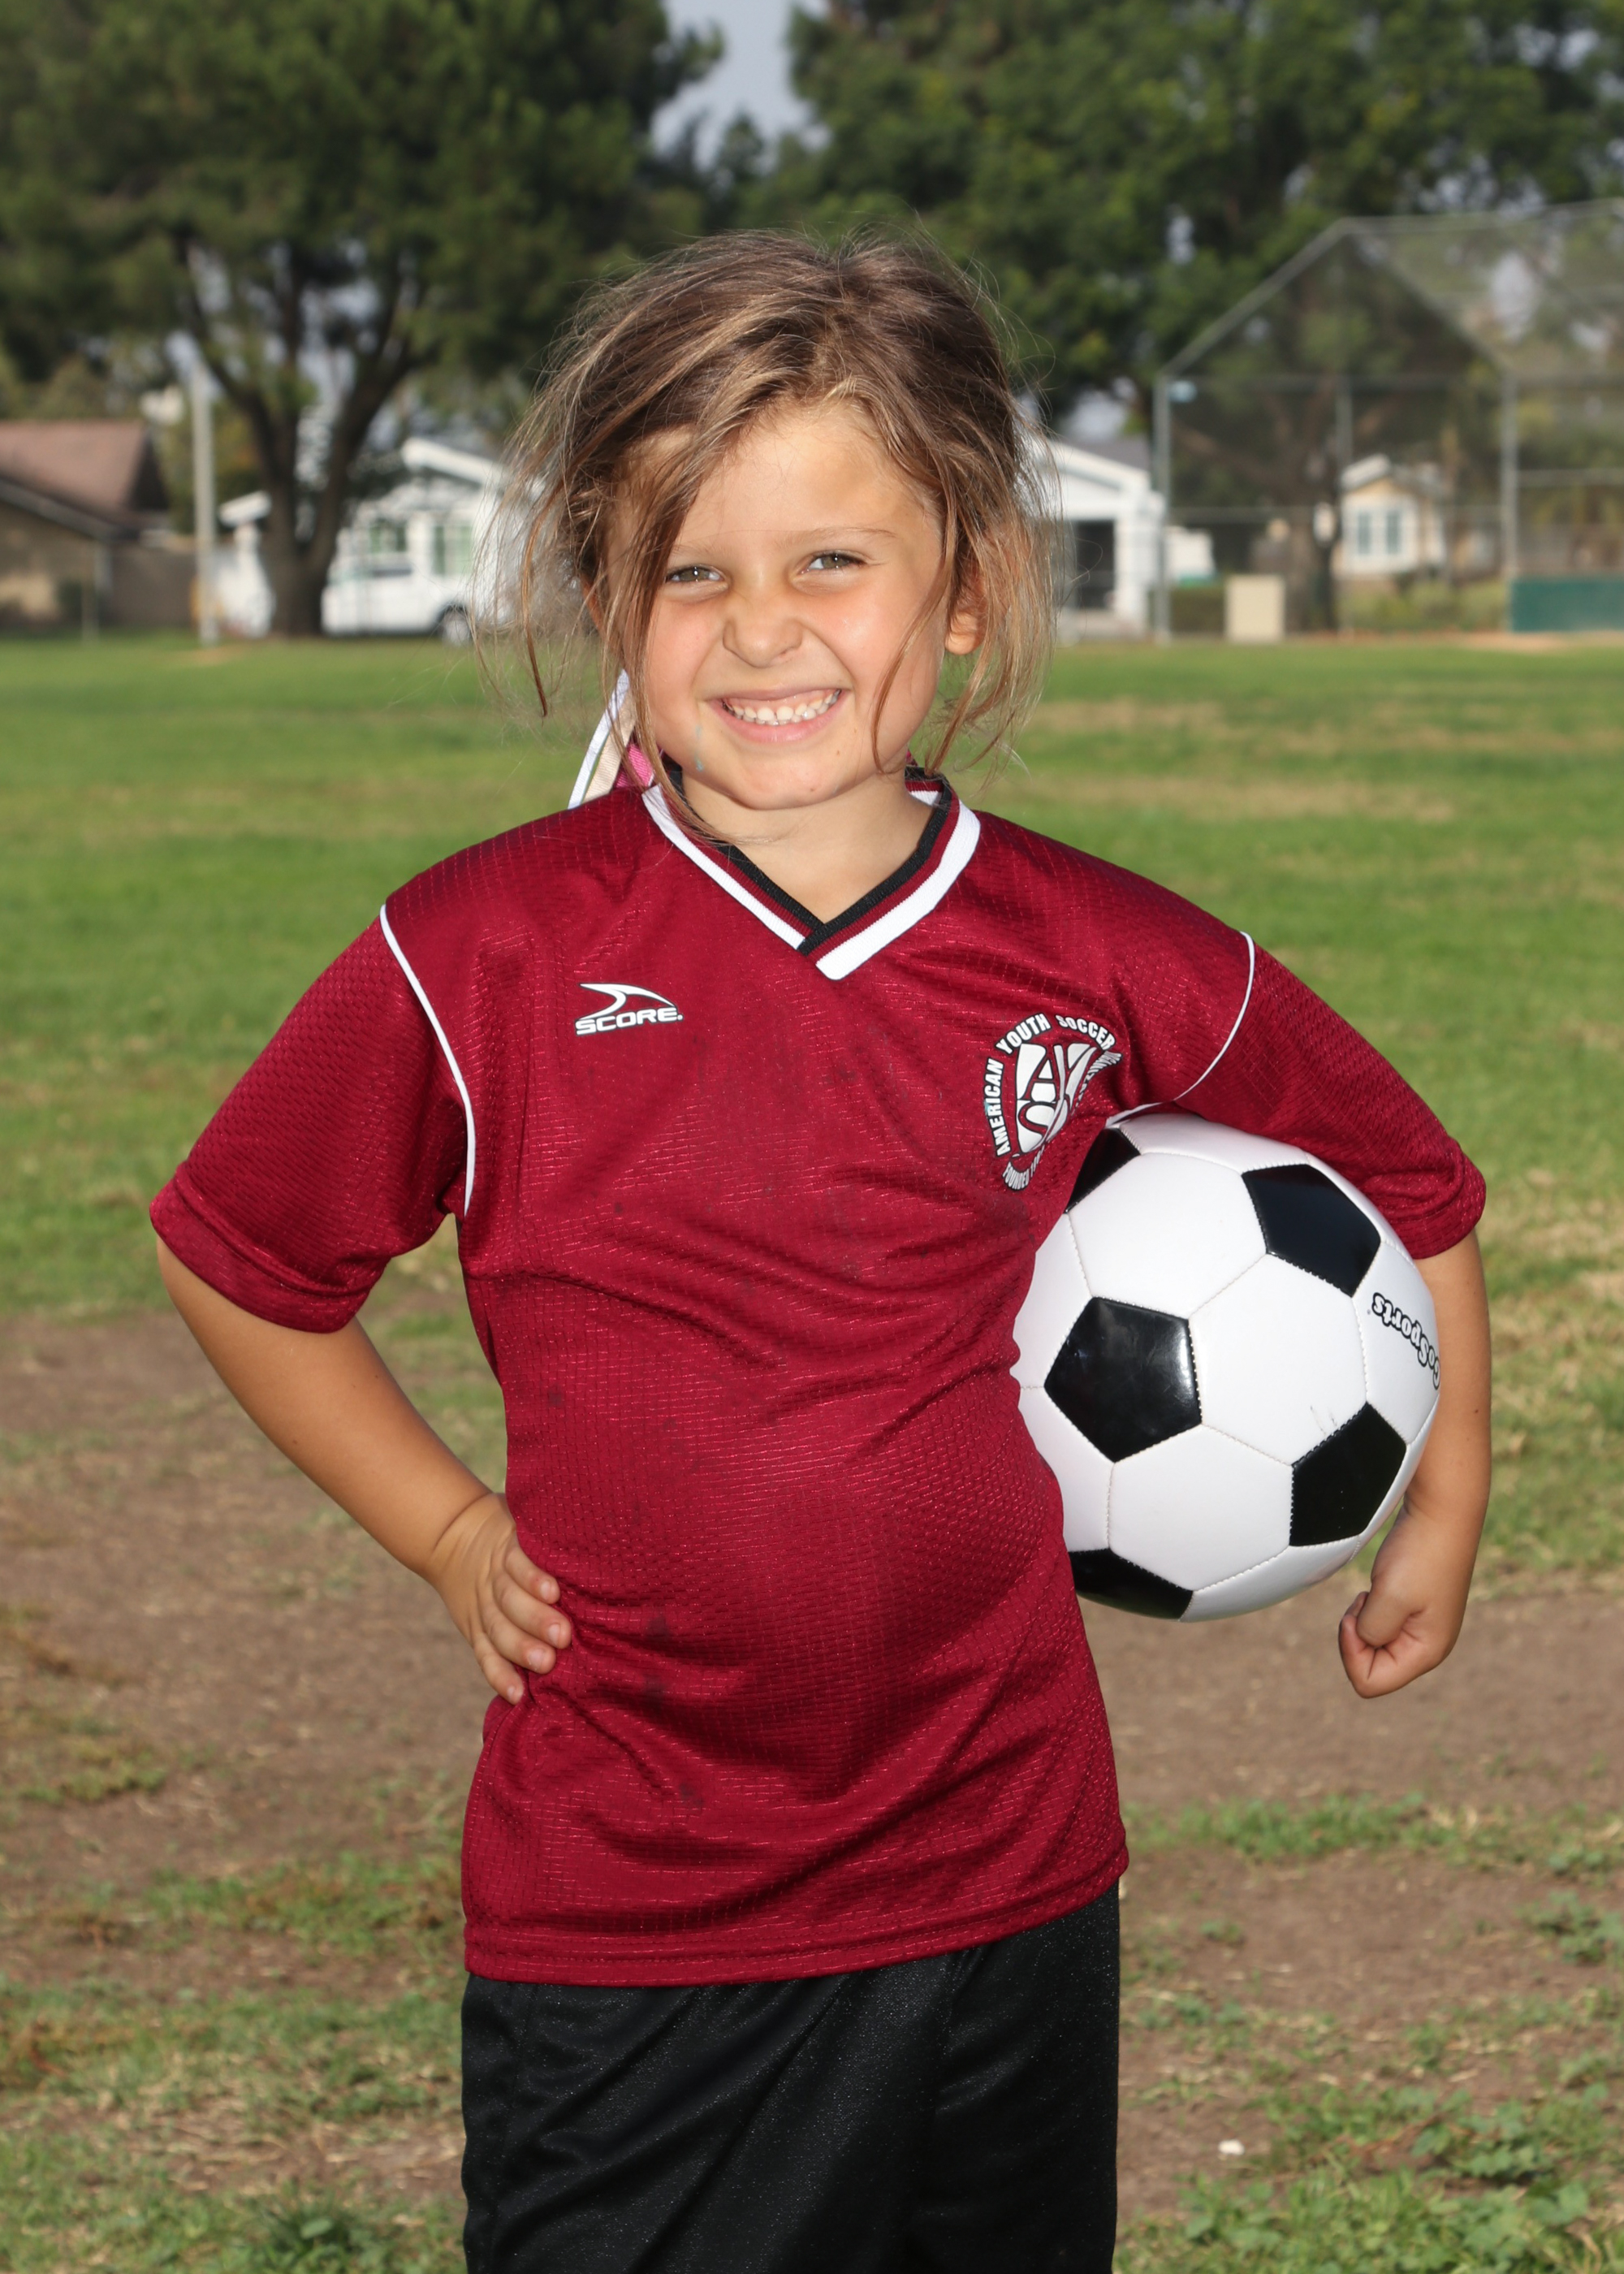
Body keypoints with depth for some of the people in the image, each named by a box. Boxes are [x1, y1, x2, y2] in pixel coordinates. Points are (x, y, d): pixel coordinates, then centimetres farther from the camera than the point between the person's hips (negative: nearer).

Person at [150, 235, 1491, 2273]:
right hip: (619, 1926, -2)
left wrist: (1441, 1520, 17)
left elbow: (1407, 1190, 16)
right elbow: (234, 1260, 6)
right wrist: (451, 1533, 3)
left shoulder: (1110, 967, -3)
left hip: (1011, 1892, 2)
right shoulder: (486, 957, -8)